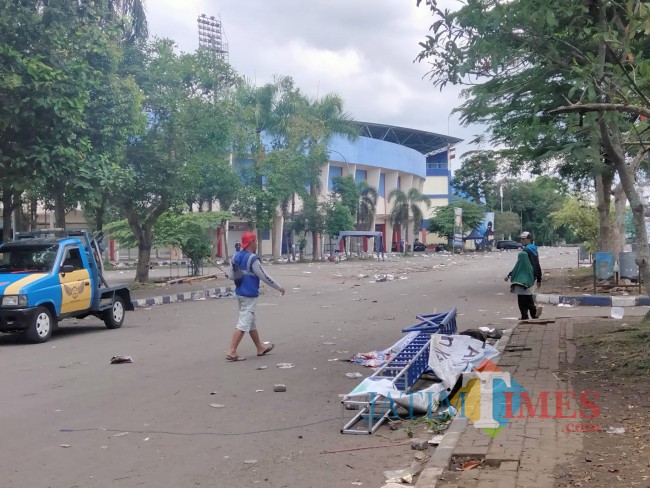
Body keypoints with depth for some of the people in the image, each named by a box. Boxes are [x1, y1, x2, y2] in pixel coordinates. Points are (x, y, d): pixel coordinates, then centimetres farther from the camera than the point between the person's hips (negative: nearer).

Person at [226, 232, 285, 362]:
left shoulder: (236, 257, 6)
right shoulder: (252, 259, -18)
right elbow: (265, 277, -15)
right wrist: (279, 287, -5)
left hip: (240, 293, 9)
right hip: (250, 295, -9)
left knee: (251, 322, 19)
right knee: (243, 324, -6)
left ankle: (260, 348, 31)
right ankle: (231, 352, -9)